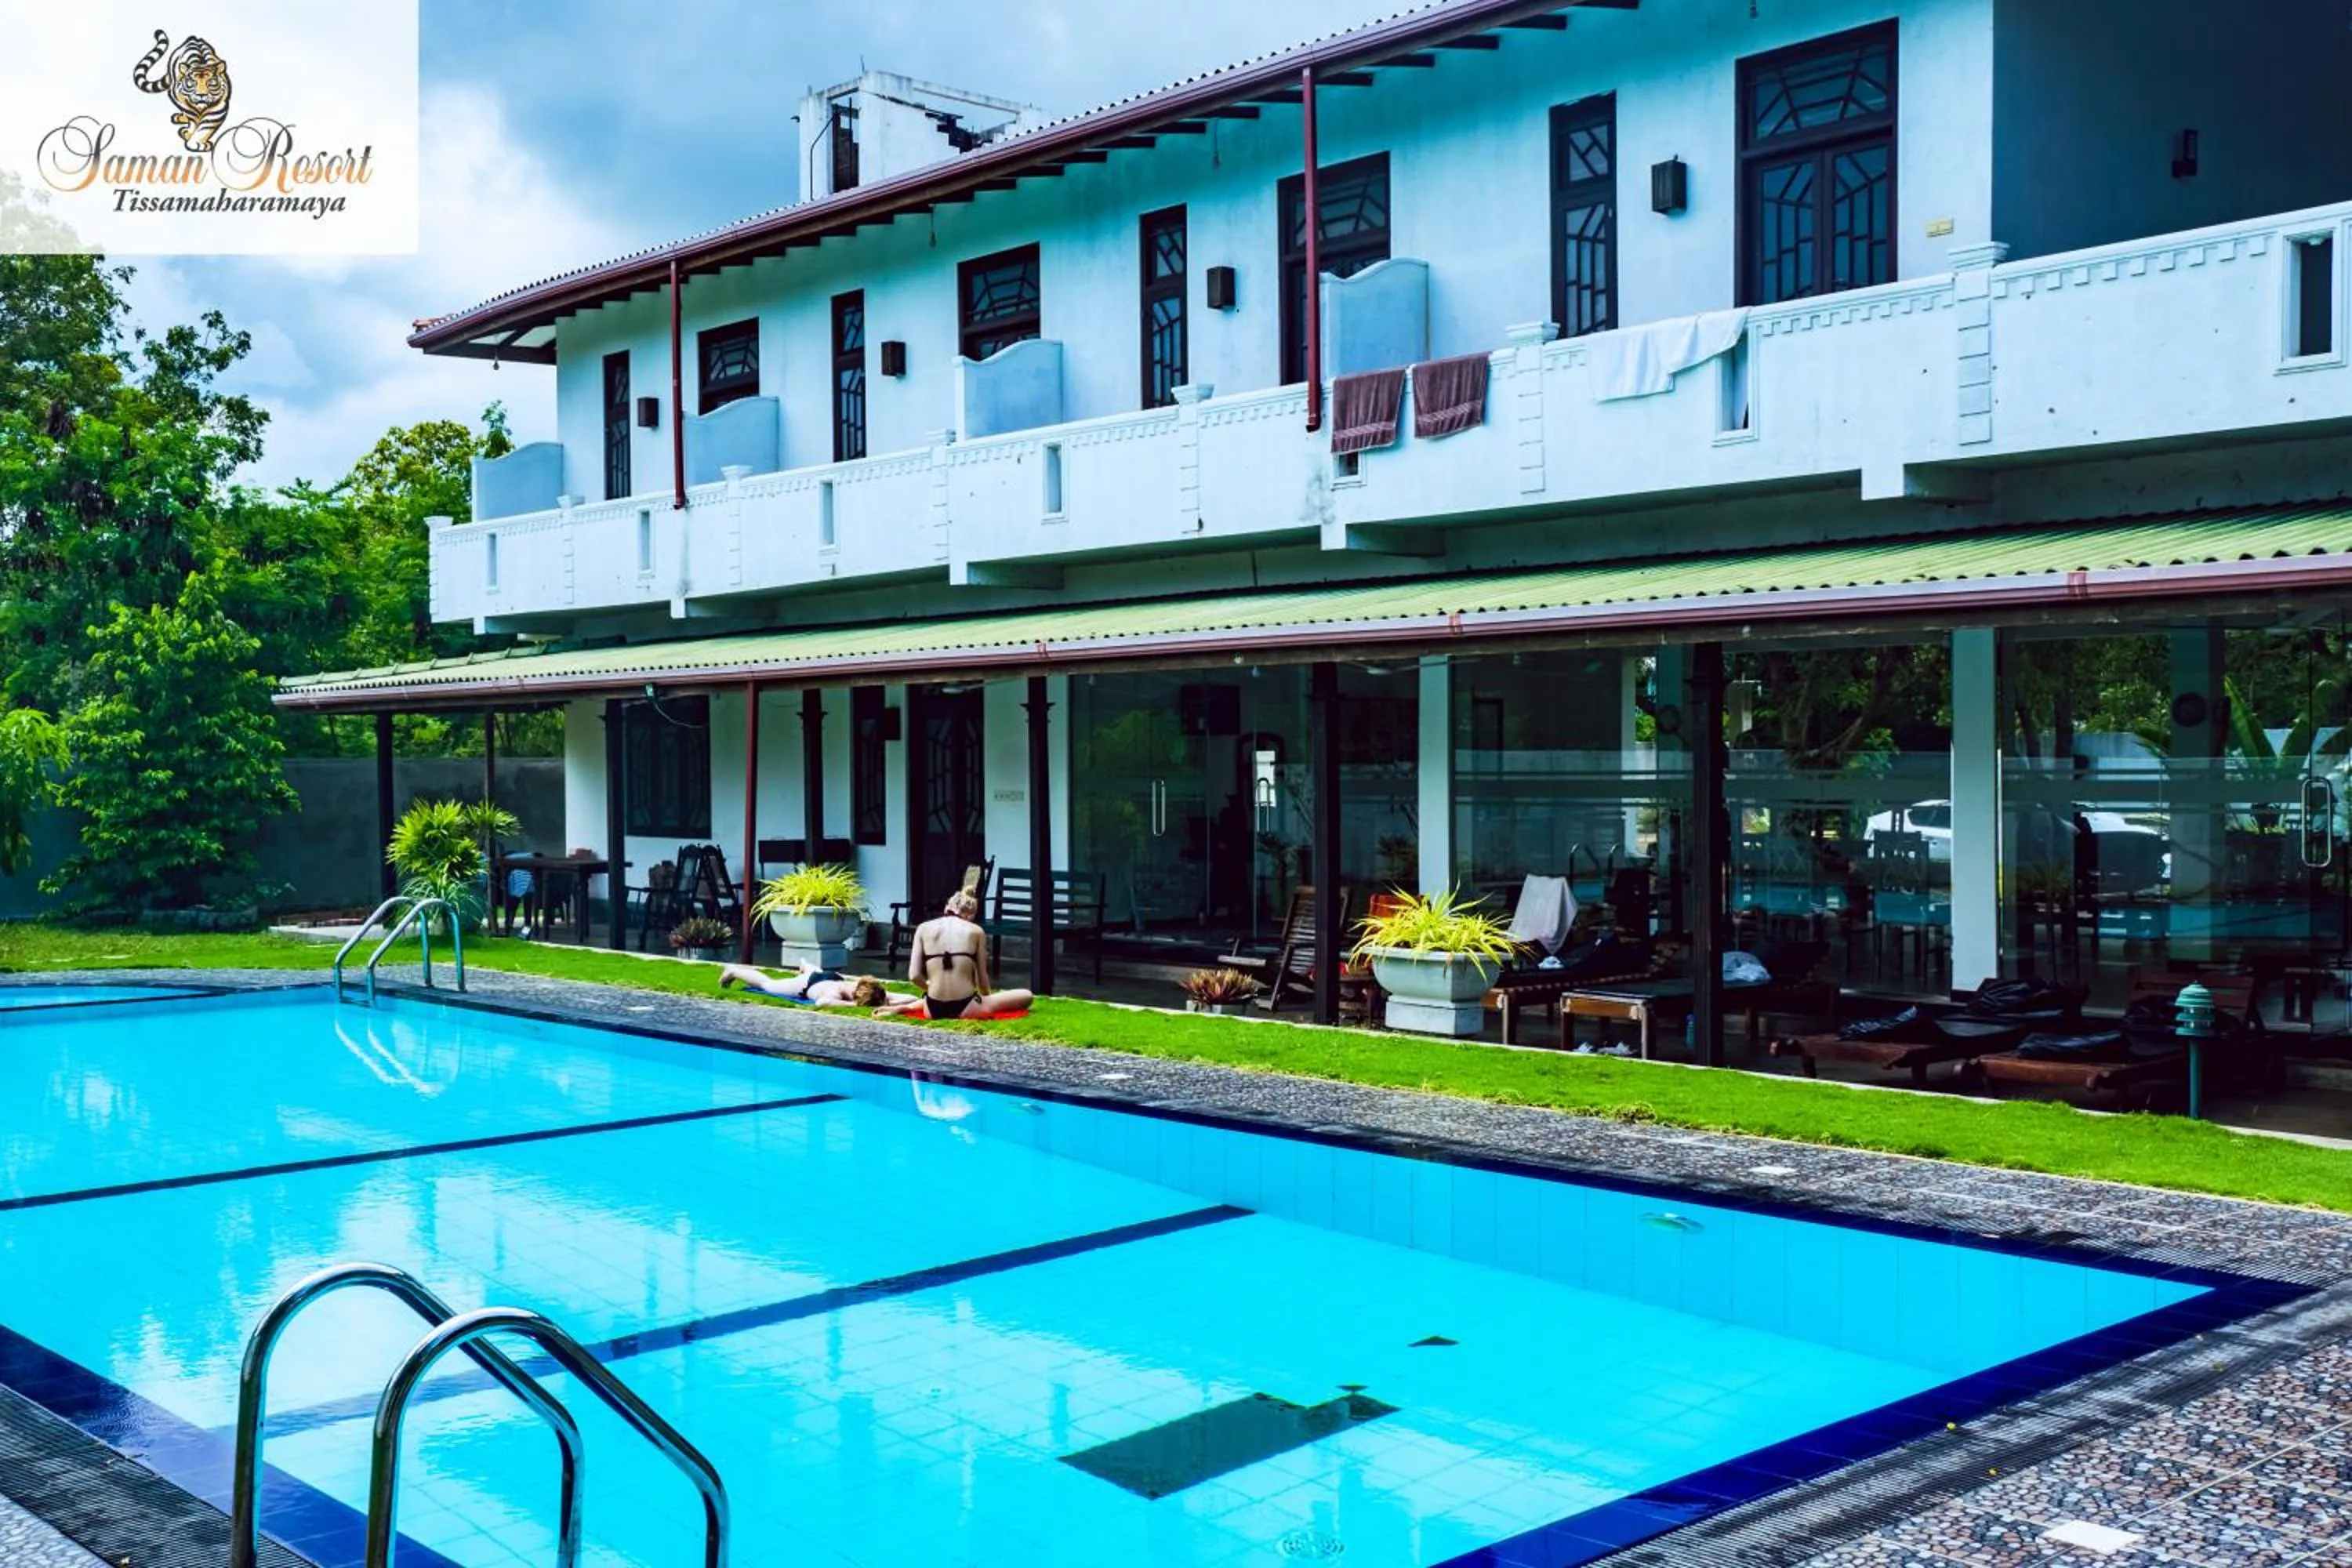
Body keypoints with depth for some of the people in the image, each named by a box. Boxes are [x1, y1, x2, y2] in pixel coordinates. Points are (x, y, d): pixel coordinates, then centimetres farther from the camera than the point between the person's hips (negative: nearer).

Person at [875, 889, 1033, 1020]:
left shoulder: (924, 928, 7)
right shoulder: (976, 931, 5)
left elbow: (914, 976, 1)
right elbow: (982, 978, 8)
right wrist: (987, 999, 29)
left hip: (934, 1009, 6)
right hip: (965, 1007, -6)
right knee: (1026, 996, 4)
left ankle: (901, 1008, 12)